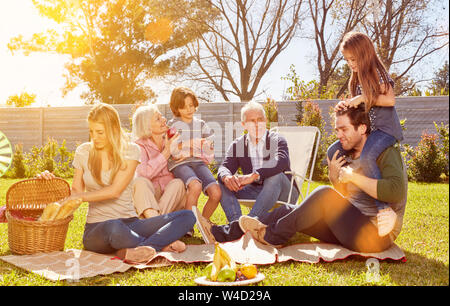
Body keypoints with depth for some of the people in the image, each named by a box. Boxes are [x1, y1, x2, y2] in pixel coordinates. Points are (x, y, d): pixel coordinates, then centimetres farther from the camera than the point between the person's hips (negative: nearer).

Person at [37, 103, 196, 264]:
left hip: (129, 222, 2)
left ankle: (131, 252, -35)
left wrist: (79, 196, -16)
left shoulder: (130, 150, 0)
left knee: (187, 216, -19)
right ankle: (162, 244, -17)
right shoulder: (83, 152, 7)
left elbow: (115, 190, -11)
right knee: (114, 227, -42)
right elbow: (75, 192, 11)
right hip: (96, 229, -1)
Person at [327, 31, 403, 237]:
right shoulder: (358, 78, 16)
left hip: (385, 129, -9)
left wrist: (362, 98, -18)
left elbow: (390, 99, -18)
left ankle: (385, 210, -33)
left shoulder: (377, 73, -8)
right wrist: (346, 105, -2)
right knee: (333, 152, -2)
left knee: (366, 157, -35)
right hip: (367, 129, 9)